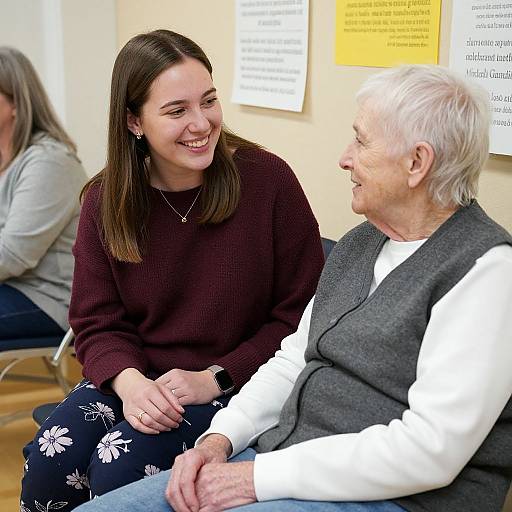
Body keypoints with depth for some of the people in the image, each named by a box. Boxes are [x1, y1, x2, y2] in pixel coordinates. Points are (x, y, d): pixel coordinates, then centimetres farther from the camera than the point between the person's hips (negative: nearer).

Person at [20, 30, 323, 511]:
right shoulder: (106, 200, 0)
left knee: (119, 468, -24)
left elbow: (301, 314, -8)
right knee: (49, 462, -19)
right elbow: (97, 322, 2)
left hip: (235, 385, -3)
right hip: (137, 377, 4)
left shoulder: (266, 179, -12)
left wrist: (215, 377, -16)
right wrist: (128, 381, -19)